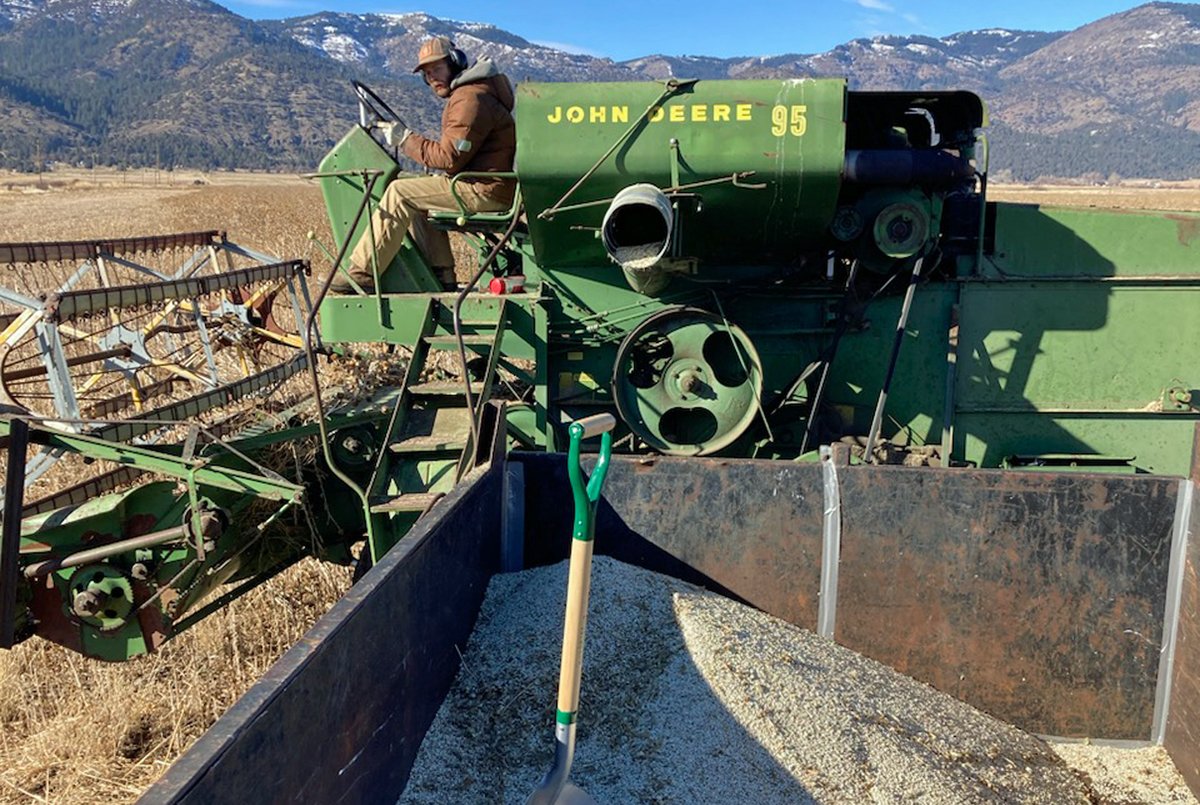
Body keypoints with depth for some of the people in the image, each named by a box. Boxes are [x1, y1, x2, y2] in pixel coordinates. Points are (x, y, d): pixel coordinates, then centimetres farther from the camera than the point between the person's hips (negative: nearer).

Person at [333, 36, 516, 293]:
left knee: (400, 193, -11)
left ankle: (362, 274, -9)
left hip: (486, 190, -11)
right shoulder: (465, 92, 21)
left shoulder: (470, 99, -14)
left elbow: (450, 159, -18)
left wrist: (406, 140, -9)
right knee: (419, 203, 21)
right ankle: (441, 279, 15)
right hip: (488, 185, 11)